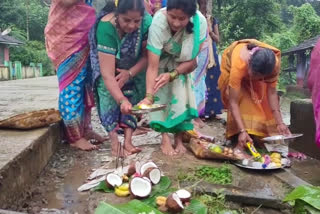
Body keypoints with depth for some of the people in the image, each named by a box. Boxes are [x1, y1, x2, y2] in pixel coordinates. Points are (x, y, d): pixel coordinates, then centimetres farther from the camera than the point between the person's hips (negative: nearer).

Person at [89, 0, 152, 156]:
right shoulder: (106, 27, -39)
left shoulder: (147, 22, -31)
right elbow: (107, 75, -42)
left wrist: (129, 73, -30)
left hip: (134, 65, 3)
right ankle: (114, 141, -19)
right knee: (109, 93, -21)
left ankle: (128, 140, -12)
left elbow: (147, 55, -18)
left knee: (133, 95, -13)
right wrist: (121, 100, -53)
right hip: (106, 62, -2)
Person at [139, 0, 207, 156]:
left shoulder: (200, 22, -34)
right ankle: (165, 139, -9)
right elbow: (152, 66, -40)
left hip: (181, 62, 2)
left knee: (181, 94, -10)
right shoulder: (158, 22, -41)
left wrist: (172, 74, -37)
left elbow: (191, 61, -22)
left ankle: (179, 138, 3)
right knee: (161, 93, -16)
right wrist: (149, 96, -49)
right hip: (160, 60, -1)